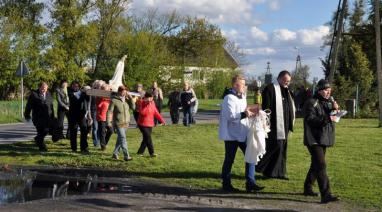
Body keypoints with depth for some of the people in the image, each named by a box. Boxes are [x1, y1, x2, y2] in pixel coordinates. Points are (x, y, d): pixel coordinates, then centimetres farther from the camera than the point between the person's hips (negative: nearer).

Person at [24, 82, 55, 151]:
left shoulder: (48, 94, 11)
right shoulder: (34, 94, -4)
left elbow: (51, 106, 15)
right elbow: (29, 105, -2)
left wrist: (52, 116, 15)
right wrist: (27, 115, -2)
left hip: (47, 117, 5)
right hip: (38, 117, -5)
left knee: (46, 130, 2)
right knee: (41, 131, -5)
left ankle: (37, 139, 31)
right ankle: (41, 146, 11)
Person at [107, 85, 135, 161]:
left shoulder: (127, 100, 6)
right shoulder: (114, 101, -10)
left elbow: (133, 107, 0)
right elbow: (109, 112, -9)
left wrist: (131, 98, -10)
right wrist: (109, 122, -13)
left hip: (126, 123, 6)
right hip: (118, 123, -6)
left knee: (120, 139, 14)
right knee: (122, 139, -11)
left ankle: (115, 153, 27)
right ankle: (126, 156, -11)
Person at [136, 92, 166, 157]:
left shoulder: (152, 104, 7)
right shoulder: (141, 103, -11)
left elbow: (156, 113, 10)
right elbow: (142, 112, -24)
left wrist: (162, 120, 2)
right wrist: (147, 106, -26)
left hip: (150, 125, 6)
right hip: (143, 124, -6)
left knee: (146, 139, 10)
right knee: (148, 138, -12)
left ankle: (140, 152, 23)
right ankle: (151, 153, -10)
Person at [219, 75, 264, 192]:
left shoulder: (242, 97, 15)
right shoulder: (229, 98, -14)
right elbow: (230, 116, -23)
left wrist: (249, 113, 7)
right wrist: (244, 114, -28)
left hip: (242, 133, 8)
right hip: (231, 134, -8)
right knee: (229, 160, 2)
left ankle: (250, 183, 7)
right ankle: (226, 184, 14)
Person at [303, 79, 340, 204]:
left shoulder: (328, 102, 16)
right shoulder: (311, 103, -11)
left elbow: (332, 117, 12)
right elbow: (310, 119, -21)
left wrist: (334, 109, -7)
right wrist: (327, 119, -31)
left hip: (324, 139, 9)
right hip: (314, 140, -9)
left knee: (316, 165, 17)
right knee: (321, 166, -16)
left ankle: (307, 188, 30)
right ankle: (325, 195, -20)